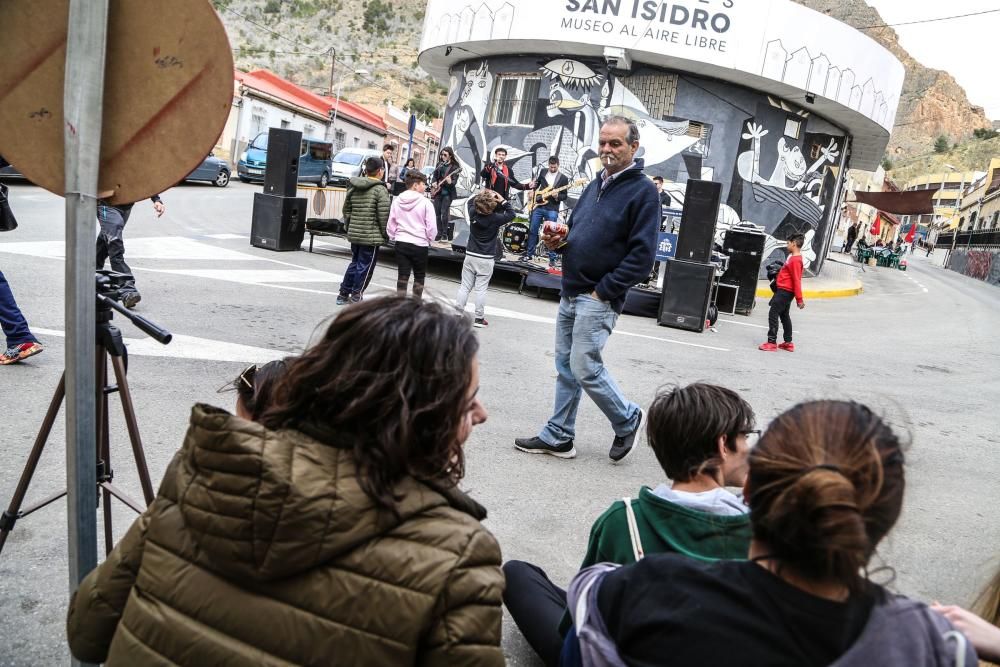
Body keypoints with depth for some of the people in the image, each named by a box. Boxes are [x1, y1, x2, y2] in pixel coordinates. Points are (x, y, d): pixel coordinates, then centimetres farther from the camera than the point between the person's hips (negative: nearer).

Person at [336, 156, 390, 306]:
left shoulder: (353, 187, 8)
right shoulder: (380, 190, -13)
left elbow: (346, 209, 13)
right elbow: (383, 216, -15)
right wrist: (385, 234, -4)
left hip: (354, 234, 7)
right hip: (372, 236, -7)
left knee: (354, 263, 19)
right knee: (365, 267, 3)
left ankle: (343, 294, 23)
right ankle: (356, 297, 7)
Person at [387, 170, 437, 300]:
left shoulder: (397, 201, 2)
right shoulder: (425, 203, -12)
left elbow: (391, 224, 6)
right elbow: (432, 227, -10)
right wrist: (430, 239, 8)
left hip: (401, 243, 4)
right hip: (420, 245, -3)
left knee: (402, 276, 7)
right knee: (419, 277, 12)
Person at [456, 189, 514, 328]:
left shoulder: (473, 213, -4)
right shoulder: (495, 218, -13)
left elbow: (470, 201, 20)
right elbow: (511, 214, 4)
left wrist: (481, 194, 11)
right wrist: (503, 201, 2)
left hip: (470, 255, 3)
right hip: (485, 259, -3)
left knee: (465, 287, 8)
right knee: (481, 289, 0)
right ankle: (479, 318, 5)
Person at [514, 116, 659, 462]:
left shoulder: (643, 191, -10)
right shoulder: (595, 185, 14)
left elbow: (642, 255, -16)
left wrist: (604, 291, -17)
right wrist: (561, 237, 1)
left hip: (598, 299, -8)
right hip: (570, 293, 8)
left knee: (585, 368, -7)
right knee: (565, 366, 11)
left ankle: (627, 419, 16)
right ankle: (558, 437, 20)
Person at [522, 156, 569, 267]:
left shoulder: (563, 178, -1)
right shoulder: (543, 172, 8)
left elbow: (565, 195, 0)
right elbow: (537, 182, 25)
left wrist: (557, 196, -20)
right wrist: (533, 191, 8)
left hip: (552, 209, -3)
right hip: (538, 206, 4)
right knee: (532, 230, 7)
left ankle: (552, 259, 3)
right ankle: (529, 254, 19)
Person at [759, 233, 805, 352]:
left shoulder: (795, 260, -20)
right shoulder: (793, 257, 11)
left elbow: (797, 280, -21)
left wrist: (799, 299, -21)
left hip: (785, 291, -10)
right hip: (785, 291, 10)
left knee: (773, 314, -9)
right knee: (784, 316, 17)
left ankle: (772, 342, -7)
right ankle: (788, 343, 24)